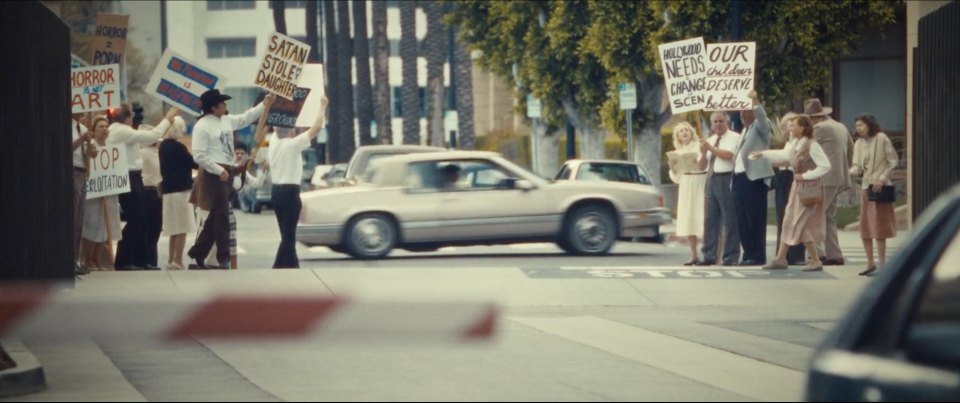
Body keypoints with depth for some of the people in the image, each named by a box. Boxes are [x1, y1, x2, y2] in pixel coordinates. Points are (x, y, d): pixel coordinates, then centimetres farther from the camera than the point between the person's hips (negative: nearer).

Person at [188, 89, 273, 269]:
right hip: (214, 174, -9)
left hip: (227, 172, 9)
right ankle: (223, 257, -6)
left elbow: (246, 118, 27)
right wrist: (219, 170, -19)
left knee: (216, 215, 12)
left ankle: (198, 252, 21)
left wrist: (265, 104, 23)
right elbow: (199, 155, -17)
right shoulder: (202, 126, -13)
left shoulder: (227, 121, 12)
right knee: (222, 215, -9)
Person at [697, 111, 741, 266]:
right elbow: (702, 166, 17)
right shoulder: (710, 141, 18)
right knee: (710, 219, 7)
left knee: (729, 220, -5)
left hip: (726, 179, -7)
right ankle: (709, 256, 11)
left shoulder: (734, 137, -1)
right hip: (711, 179, 7)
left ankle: (730, 257, -3)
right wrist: (703, 153, -2)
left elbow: (728, 155, -17)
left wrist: (711, 148, -12)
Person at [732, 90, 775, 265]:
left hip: (754, 177, -9)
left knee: (755, 219, -9)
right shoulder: (745, 130, 26)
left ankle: (758, 256, -7)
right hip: (740, 177, 9)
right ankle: (748, 254, 12)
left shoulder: (760, 126, 2)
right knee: (742, 219, 7)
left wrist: (754, 101, -33)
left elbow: (762, 116, -21)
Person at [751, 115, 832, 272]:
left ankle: (816, 261, 2)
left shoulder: (812, 146, -19)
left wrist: (805, 175, -19)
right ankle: (780, 259, 18)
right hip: (797, 187, 9)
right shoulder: (794, 144, 6)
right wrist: (763, 154, 28)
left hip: (809, 188, -9)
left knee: (802, 225, -8)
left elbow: (825, 166, -22)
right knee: (789, 222, 11)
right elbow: (784, 155, 24)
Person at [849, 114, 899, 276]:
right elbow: (857, 167, 6)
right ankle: (870, 264, 16)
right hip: (866, 186, 6)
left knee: (878, 227, -6)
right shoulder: (859, 144, 9)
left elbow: (893, 161, -6)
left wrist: (882, 178, -14)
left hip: (879, 186, -6)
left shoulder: (882, 139, -8)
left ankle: (882, 264, -1)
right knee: (865, 228, 7)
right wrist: (849, 172, -15)